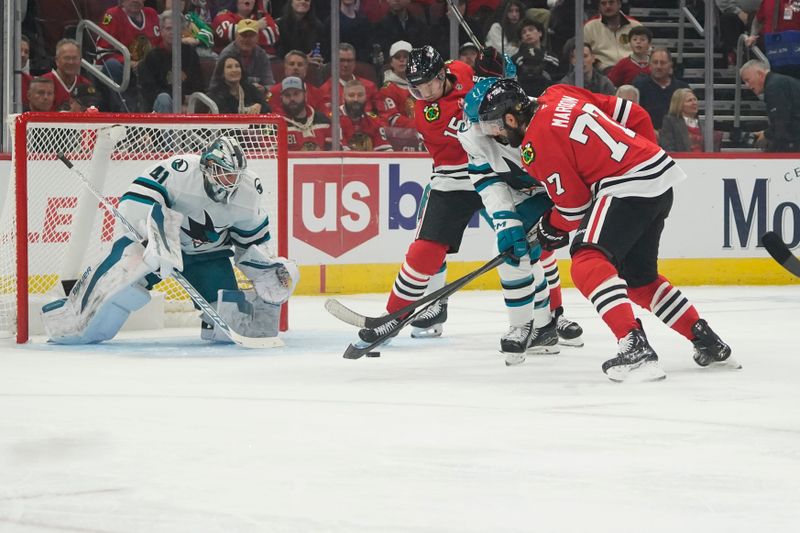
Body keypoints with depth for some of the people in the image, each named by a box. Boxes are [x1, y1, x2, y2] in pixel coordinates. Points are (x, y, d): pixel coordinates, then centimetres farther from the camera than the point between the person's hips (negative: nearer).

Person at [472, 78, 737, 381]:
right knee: (638, 277, 22)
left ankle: (635, 348, -34)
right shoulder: (556, 98, 14)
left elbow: (573, 203, -7)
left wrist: (554, 229, 13)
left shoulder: (537, 141, -11)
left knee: (588, 263, -20)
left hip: (630, 186, -10)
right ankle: (708, 343, 27)